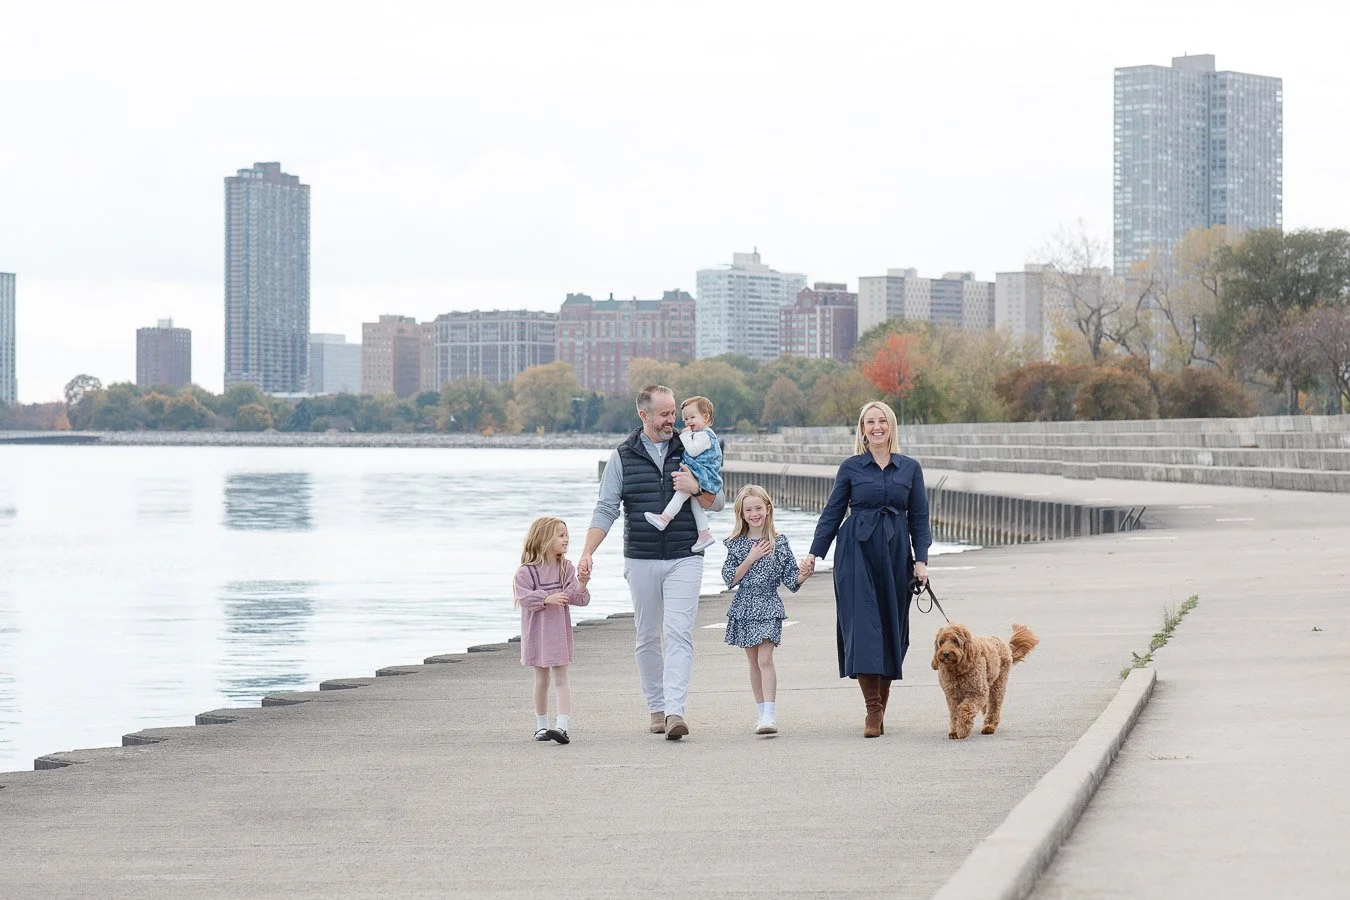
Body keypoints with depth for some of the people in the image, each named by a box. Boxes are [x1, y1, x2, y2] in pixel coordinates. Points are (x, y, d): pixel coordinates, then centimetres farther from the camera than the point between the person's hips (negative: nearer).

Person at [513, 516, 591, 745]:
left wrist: (581, 585, -24)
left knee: (561, 679, -6)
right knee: (541, 679, 12)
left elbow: (578, 599, -4)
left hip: (559, 631, 0)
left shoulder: (566, 569, 0)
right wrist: (547, 598, -28)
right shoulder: (527, 571, -6)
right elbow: (524, 597, -15)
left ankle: (563, 727, -16)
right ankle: (541, 725, 25)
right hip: (536, 632, 0)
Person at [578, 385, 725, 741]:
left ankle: (675, 711, -20)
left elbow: (717, 503, 9)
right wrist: (587, 553, -10)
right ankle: (657, 708, 18)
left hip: (684, 559, -1)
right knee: (648, 637, 7)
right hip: (641, 561, 1)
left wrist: (696, 489, -13)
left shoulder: (688, 452, 7)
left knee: (678, 634, -12)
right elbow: (606, 510, 1)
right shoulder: (623, 457, 4)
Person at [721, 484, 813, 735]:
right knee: (753, 662, 10)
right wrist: (751, 558, -12)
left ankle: (770, 714, -21)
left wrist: (802, 575, -21)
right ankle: (762, 712, 20)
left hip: (768, 607, -3)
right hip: (744, 608, 3)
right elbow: (730, 579, -4)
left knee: (765, 659, -15)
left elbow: (790, 580, 0)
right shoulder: (737, 544, 3)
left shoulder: (778, 542, -1)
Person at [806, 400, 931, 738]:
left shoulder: (910, 468, 9)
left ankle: (881, 706, 14)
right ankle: (873, 710, -15)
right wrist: (815, 553, -1)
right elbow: (832, 513, 7)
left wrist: (921, 559, -1)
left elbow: (919, 518, 9)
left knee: (891, 626, 3)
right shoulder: (851, 468, 6)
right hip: (857, 552, -2)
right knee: (862, 625, -12)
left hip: (895, 554, 2)